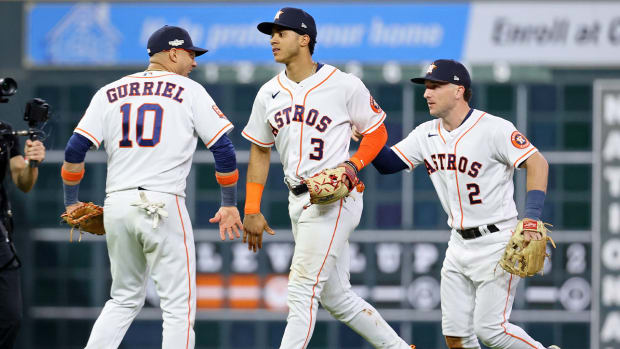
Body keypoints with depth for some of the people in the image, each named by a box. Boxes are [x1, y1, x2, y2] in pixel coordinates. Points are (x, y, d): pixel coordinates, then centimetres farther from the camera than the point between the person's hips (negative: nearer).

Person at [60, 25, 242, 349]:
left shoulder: (110, 93, 14)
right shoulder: (190, 91, 4)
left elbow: (75, 149, 7)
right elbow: (223, 147, 0)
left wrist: (71, 203, 16)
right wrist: (230, 204, 8)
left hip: (116, 205, 5)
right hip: (162, 205, -5)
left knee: (124, 299, 19)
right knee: (178, 305, -1)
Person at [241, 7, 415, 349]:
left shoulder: (344, 85, -6)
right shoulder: (268, 94, 10)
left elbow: (377, 132, 4)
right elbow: (259, 151, 17)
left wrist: (353, 165, -15)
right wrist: (251, 211, 12)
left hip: (334, 198, -7)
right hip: (298, 202, 7)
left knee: (301, 291, -13)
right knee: (336, 298, 10)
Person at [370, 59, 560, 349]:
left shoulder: (493, 129, -15)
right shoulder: (426, 135, 7)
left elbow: (537, 163, -14)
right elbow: (388, 163, 8)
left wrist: (532, 218, -24)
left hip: (497, 243, -7)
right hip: (459, 245, 7)